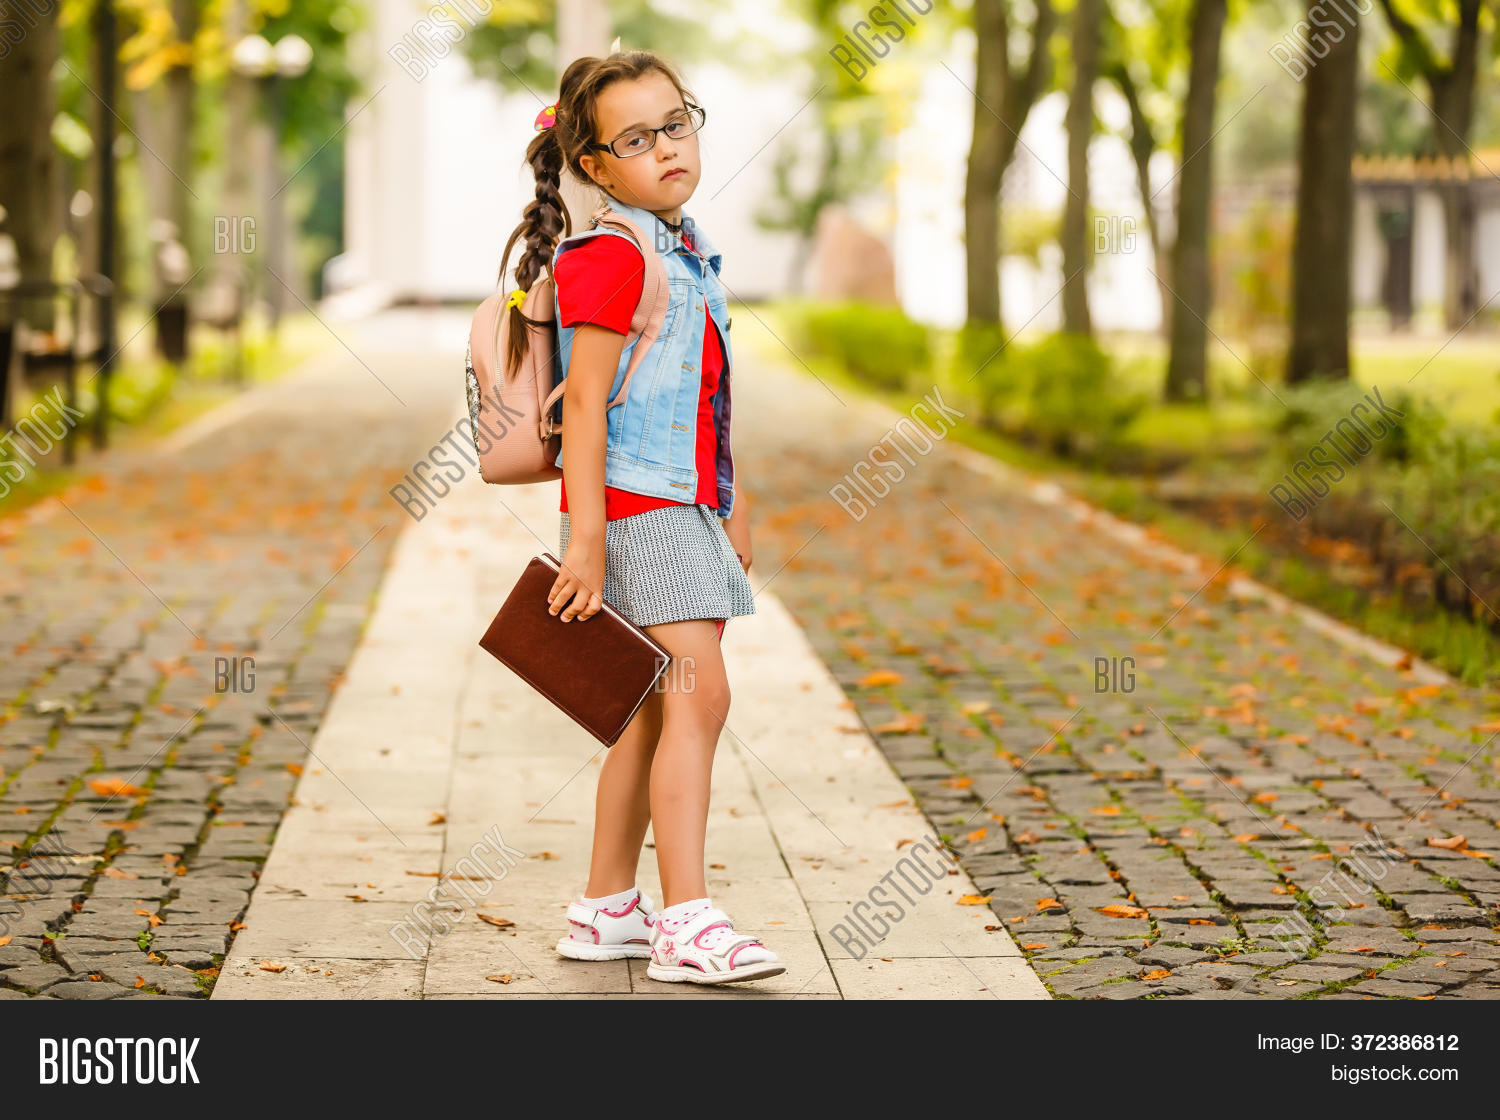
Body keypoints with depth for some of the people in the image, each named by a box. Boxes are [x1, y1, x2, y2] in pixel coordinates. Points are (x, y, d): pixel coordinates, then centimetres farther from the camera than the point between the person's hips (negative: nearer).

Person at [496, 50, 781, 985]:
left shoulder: (687, 251, 15)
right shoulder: (611, 255, -13)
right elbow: (585, 401, -17)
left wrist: (734, 509, 24)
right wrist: (585, 539, -22)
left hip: (685, 507, 9)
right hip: (633, 506, -9)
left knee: (654, 714, 12)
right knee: (698, 695, -15)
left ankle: (607, 910, 21)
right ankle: (686, 921, -14)